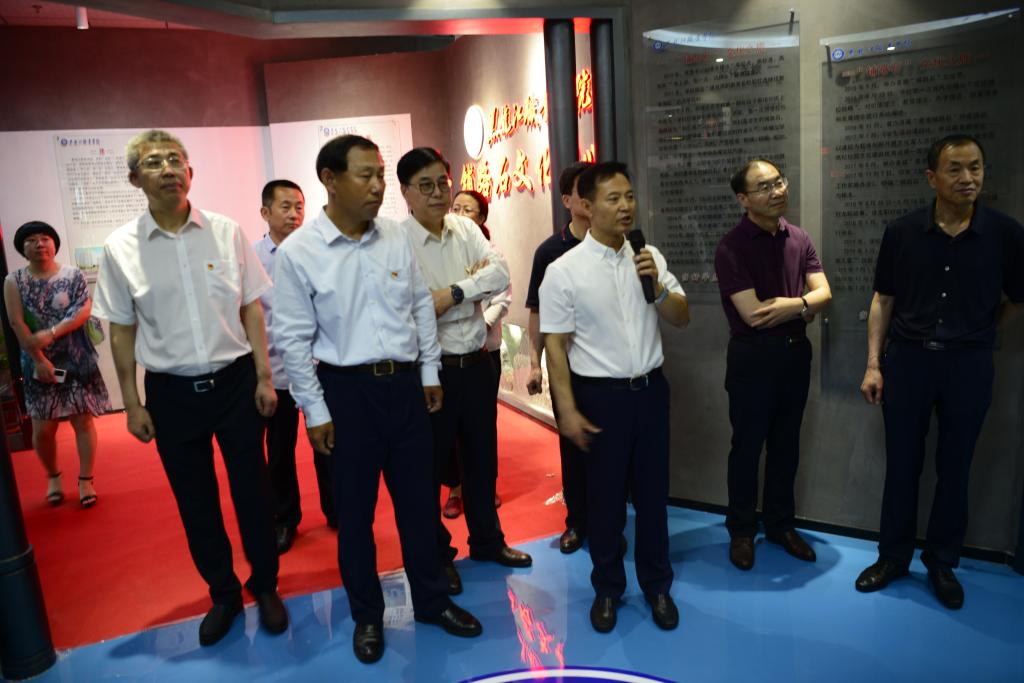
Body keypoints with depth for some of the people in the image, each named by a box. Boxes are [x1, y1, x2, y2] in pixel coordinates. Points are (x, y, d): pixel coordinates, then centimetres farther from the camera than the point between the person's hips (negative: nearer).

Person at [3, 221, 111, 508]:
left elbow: (83, 311, -10)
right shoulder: (14, 282, 0)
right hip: (38, 363, 1)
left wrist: (51, 333, -22)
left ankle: (85, 481, 13)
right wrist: (40, 360, -13)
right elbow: (17, 324, -6)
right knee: (42, 429, 3)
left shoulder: (73, 275, 0)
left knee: (83, 421, 1)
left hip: (77, 361, 0)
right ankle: (53, 477, 28)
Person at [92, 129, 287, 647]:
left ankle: (265, 585, 32)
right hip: (171, 391, 1)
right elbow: (122, 331, 3)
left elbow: (251, 310, 2)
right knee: (195, 502, 14)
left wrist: (264, 377, 0)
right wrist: (132, 404, 3)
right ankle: (223, 593, 35)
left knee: (252, 490, 10)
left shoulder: (227, 233, -4)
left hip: (235, 381, 0)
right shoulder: (120, 249, -3)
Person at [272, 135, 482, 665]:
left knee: (418, 500, 15)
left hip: (405, 384, 3)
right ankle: (367, 615, 33)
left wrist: (430, 373, 10)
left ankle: (431, 600, 35)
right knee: (355, 510, 12)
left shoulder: (396, 237, 0)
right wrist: (315, 411, -6)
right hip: (348, 390, -3)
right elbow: (293, 339, -7)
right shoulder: (297, 252, -10)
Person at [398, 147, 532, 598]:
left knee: (482, 456, 19)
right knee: (431, 465, 10)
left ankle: (487, 540, 40)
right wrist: (475, 280, -14)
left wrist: (452, 292, -19)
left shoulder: (465, 228, 5)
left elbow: (500, 274, -7)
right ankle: (436, 555, 30)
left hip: (476, 363, 6)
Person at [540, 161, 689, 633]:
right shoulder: (564, 270, -11)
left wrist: (657, 289, -14)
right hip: (602, 396, -3)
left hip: (650, 389, 4)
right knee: (606, 497, 11)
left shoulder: (649, 257, 2)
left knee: (653, 493, 15)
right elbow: (555, 345, -10)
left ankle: (656, 585, 35)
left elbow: (682, 318, 6)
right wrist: (568, 411, -12)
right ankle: (607, 588, 32)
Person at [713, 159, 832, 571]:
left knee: (786, 444, 16)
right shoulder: (731, 248, -14)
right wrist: (804, 306, -9)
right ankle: (741, 531, 23)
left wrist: (792, 305, -22)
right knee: (747, 446, 7)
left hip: (795, 351, 6)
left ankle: (780, 524, 32)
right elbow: (753, 314, -21)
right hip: (753, 356, -5)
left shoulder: (799, 239, 5)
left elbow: (823, 293, -2)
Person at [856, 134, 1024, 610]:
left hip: (969, 364, 0)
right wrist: (873, 365, -2)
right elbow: (883, 299, 2)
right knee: (901, 463, 9)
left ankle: (942, 562, 29)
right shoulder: (902, 232, -4)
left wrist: (978, 332, 9)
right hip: (907, 357, 0)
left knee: (955, 467, 11)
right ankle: (893, 557, 25)